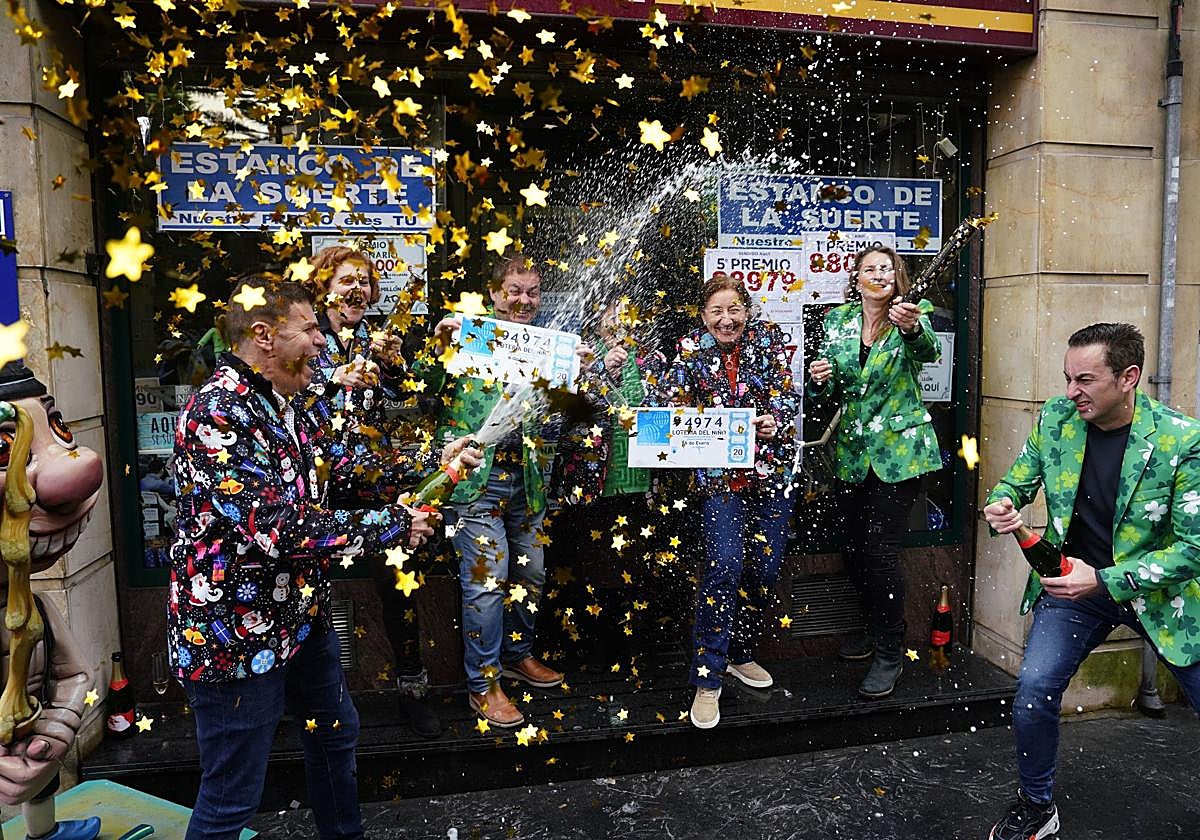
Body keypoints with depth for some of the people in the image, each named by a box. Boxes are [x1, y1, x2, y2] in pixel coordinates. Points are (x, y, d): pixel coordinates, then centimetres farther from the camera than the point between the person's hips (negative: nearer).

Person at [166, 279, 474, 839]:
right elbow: (276, 526, -33)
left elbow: (333, 469, 13)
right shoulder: (218, 412, -25)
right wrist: (392, 525, -24)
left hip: (299, 614, 10)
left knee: (335, 732, 27)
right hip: (236, 634, -10)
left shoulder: (281, 403, 6)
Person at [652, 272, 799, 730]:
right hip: (718, 472, -2)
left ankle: (741, 654, 31)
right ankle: (707, 680, -1)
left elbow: (787, 393, -5)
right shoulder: (691, 349, 0)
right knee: (724, 567, -12)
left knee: (765, 567, 7)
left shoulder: (768, 337, 2)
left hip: (771, 467, 2)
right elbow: (665, 400, -6)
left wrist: (777, 421, -25)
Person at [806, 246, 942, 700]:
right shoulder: (837, 321, 6)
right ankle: (876, 628, 34)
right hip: (850, 451, 5)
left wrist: (912, 327, -50)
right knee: (852, 546, 11)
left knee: (881, 547, -7)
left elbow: (930, 351, -28)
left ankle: (890, 653, 9)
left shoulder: (911, 318, -5)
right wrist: (819, 378, -13)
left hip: (897, 448, -5)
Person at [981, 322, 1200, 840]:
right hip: (1072, 581, 2)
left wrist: (1104, 581, -24)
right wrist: (1002, 507, -20)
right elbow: (1015, 483, 5)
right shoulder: (1054, 420, -8)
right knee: (1034, 693, -10)